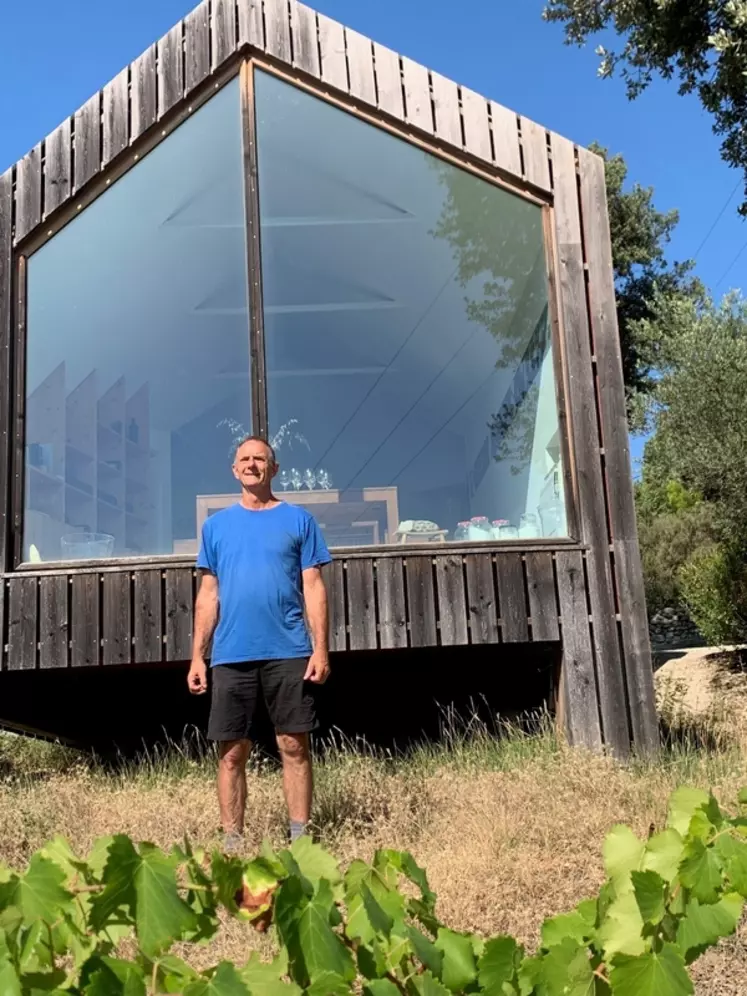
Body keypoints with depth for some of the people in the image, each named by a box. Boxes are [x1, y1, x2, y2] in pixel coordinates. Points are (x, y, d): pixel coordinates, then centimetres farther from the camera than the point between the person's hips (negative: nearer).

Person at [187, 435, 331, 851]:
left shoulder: (298, 519, 7)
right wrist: (198, 656, 5)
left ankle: (301, 837, 10)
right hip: (231, 655, 2)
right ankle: (232, 841, 13)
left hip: (288, 652, -2)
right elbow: (208, 596, 12)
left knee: (294, 746, 1)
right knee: (232, 753, 4)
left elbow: (314, 588, 4)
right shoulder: (217, 525, 13)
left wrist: (321, 648, -6)